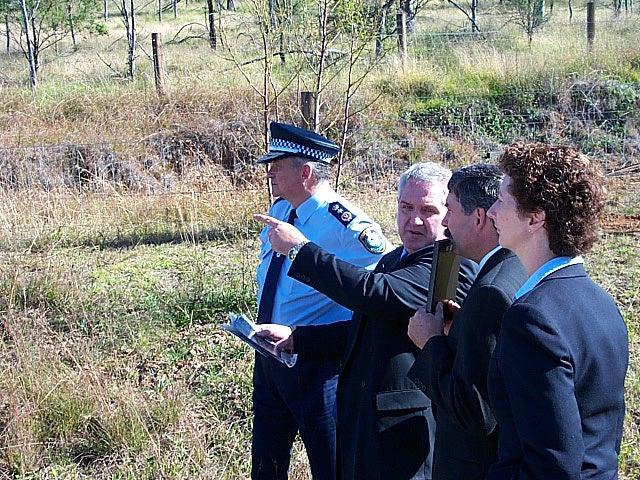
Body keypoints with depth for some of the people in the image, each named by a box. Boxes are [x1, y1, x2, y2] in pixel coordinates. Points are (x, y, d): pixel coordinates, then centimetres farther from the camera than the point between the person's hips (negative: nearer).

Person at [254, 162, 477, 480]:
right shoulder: (391, 261, 14)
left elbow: (372, 293, -28)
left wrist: (300, 248, -21)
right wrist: (294, 338, 8)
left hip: (406, 426, -9)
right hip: (359, 417, 9)